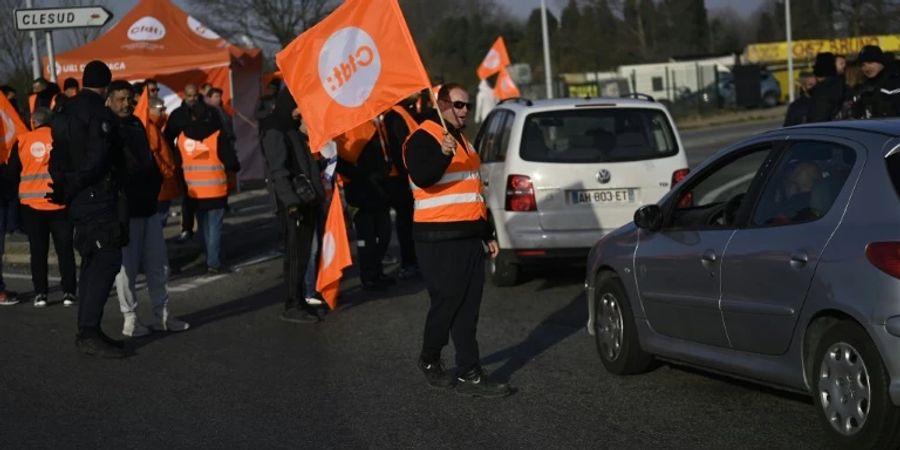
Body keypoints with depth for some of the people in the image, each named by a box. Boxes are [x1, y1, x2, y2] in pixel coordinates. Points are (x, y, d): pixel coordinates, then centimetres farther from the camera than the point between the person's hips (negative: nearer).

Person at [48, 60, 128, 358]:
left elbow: (58, 160, 14)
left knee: (92, 262, 15)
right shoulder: (100, 114, -13)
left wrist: (65, 189, 9)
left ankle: (86, 330, 19)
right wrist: (68, 191, -13)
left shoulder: (66, 114, 14)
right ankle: (89, 333, -15)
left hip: (79, 199, 9)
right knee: (107, 260, -10)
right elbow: (96, 160, -20)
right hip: (98, 197, -9)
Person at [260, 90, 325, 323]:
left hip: (308, 201, 9)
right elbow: (277, 170, -17)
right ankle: (292, 306, -4)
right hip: (293, 204, -9)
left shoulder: (294, 130, 20)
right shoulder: (274, 133, -8)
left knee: (303, 252, 10)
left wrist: (317, 195, 17)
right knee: (296, 253, -7)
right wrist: (291, 201, -23)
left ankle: (300, 300, 16)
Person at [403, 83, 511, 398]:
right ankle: (430, 360, 18)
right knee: (447, 302, -4)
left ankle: (469, 376, 7)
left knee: (468, 307, 5)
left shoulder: (462, 140, 21)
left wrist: (487, 235, 25)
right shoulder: (423, 138, -8)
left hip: (469, 236, 8)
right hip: (440, 239, -8)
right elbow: (421, 176, -27)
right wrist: (443, 155, -44)